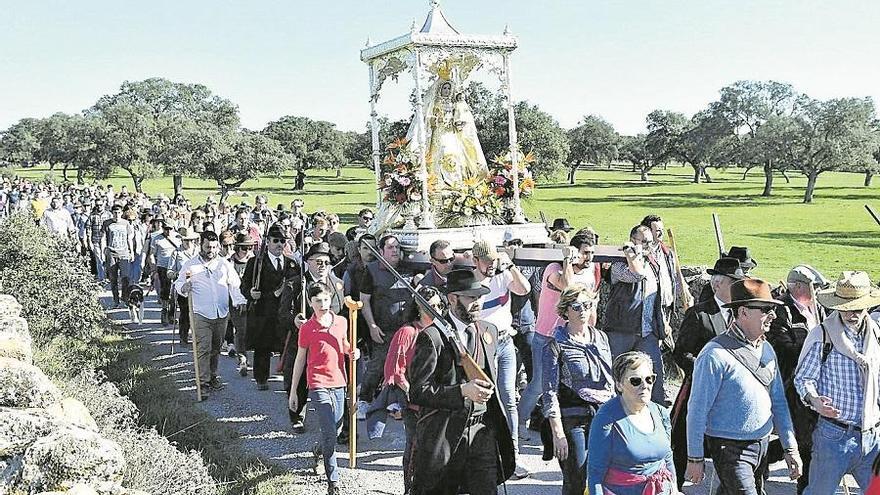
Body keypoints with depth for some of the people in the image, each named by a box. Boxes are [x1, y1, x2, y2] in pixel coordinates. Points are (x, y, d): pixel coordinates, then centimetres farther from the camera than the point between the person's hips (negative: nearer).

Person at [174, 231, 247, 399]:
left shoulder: (224, 263, 9)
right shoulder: (190, 265, 2)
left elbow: (234, 284, 5)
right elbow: (178, 284, 3)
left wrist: (238, 300, -11)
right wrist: (184, 287, -21)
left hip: (222, 314, 3)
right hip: (201, 315, -3)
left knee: (216, 348, 14)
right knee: (203, 349, -9)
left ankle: (212, 376, 30)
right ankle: (203, 383, -6)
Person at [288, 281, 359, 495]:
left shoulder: (342, 322, 3)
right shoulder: (307, 328, -7)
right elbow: (300, 359, 0)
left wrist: (352, 351, -3)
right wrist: (293, 391, 3)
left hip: (338, 382, 5)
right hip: (318, 384, -4)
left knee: (337, 426, 15)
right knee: (329, 431, -11)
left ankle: (324, 450, 44)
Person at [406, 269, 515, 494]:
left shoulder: (489, 331, 11)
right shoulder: (432, 337, -10)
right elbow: (417, 393, -15)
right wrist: (463, 391, -22)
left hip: (482, 432, 5)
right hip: (443, 435, -5)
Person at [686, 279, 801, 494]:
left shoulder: (766, 349, 7)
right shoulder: (716, 355, -17)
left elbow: (778, 402, 15)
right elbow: (697, 411, -14)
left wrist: (790, 447, 10)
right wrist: (695, 459, -11)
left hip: (762, 447, 7)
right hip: (731, 450, -7)